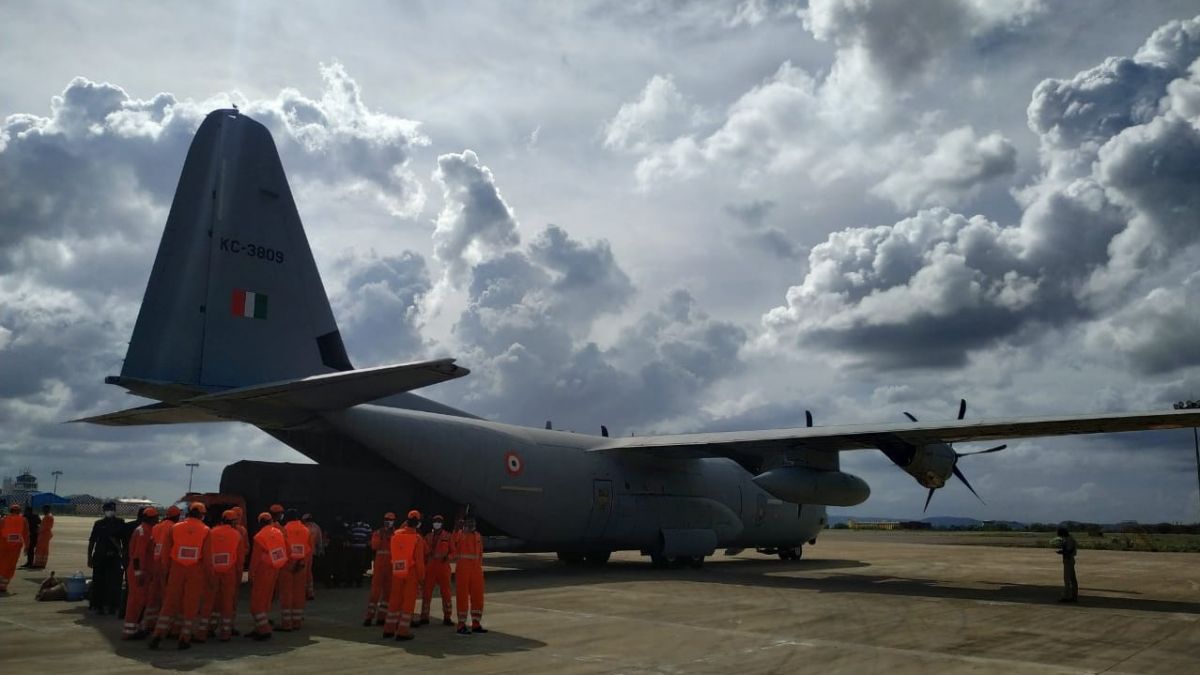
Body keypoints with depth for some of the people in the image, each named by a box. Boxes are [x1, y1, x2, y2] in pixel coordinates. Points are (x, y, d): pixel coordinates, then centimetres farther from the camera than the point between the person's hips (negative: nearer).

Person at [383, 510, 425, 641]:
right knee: (409, 601, 3)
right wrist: (421, 576, -3)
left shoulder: (396, 535, 0)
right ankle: (403, 631, 2)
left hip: (397, 571, 5)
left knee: (394, 599, 14)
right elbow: (419, 560, -12)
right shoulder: (417, 538, -12)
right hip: (411, 572, -4)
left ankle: (389, 629, 22)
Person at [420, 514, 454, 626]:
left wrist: (447, 557, -15)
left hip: (443, 566, -2)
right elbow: (424, 551, 13)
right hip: (430, 567, 2)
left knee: (446, 592, 3)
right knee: (426, 592, 2)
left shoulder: (447, 536, 3)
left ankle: (447, 618, 10)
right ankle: (424, 617, 12)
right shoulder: (428, 536, 10)